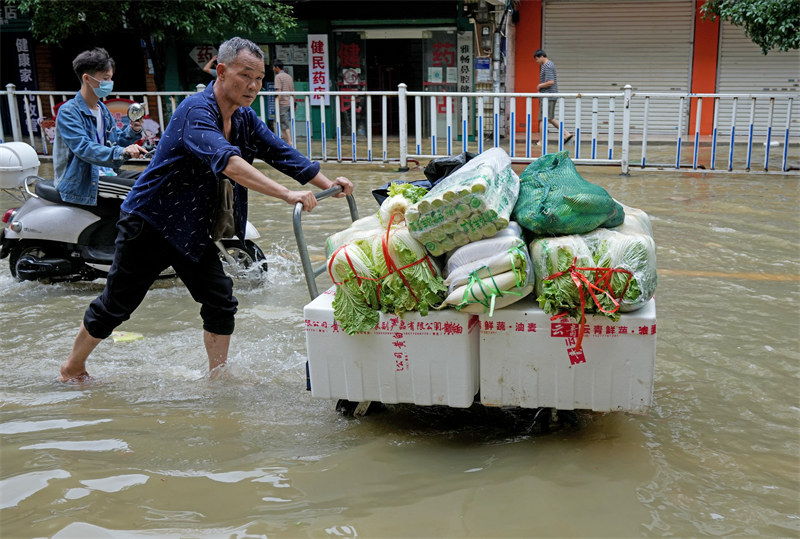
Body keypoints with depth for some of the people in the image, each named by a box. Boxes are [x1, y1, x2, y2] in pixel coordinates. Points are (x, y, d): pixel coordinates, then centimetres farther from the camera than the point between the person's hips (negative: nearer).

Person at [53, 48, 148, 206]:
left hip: (105, 175, 8)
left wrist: (132, 131, 0)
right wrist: (121, 152, -38)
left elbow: (115, 141, 22)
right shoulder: (68, 111, -10)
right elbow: (83, 147, -24)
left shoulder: (103, 110, 16)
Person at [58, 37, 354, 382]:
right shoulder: (196, 111, -25)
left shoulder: (244, 118, 2)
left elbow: (281, 153, 5)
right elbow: (225, 160, -42)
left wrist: (328, 184, -8)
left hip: (194, 231, 8)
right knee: (116, 304, 5)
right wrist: (286, 194, -50)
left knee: (220, 303, 1)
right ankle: (73, 368, 26)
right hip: (151, 221, -7)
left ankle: (218, 377, 16)